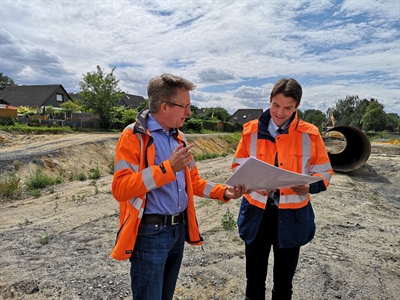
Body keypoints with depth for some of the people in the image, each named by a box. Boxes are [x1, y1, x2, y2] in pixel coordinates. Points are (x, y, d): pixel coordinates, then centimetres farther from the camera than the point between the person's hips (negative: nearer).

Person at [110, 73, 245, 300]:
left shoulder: (178, 137, 10)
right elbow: (121, 188, -24)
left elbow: (193, 181, 15)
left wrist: (223, 192, 0)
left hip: (179, 228, 7)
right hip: (150, 232, -7)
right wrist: (168, 168, -29)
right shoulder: (134, 136, -14)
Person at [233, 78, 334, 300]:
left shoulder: (309, 134, -5)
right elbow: (238, 166, 4)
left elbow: (324, 171, 2)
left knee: (284, 279, 17)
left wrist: (310, 186, -20)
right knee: (254, 277, 16)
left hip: (292, 216, 0)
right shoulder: (252, 130, -3)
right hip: (257, 213, 1)